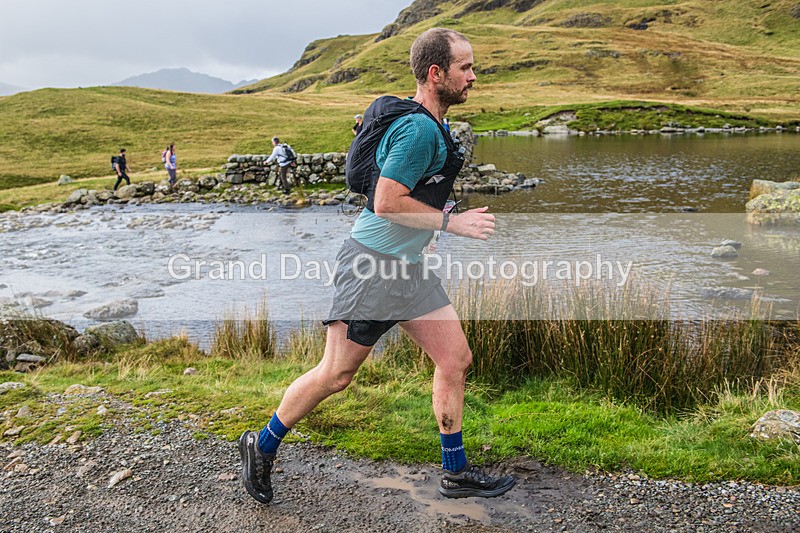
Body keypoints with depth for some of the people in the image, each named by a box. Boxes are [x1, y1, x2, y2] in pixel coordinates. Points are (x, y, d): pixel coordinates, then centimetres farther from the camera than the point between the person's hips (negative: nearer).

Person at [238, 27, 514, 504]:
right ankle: (262, 448, 24)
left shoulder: (431, 124, 13)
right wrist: (452, 223, -17)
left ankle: (456, 474, 20)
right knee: (336, 375, 1)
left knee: (457, 359, 7)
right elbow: (386, 202, -25)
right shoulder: (419, 129, -20)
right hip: (372, 267, -10)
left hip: (409, 267, 10)